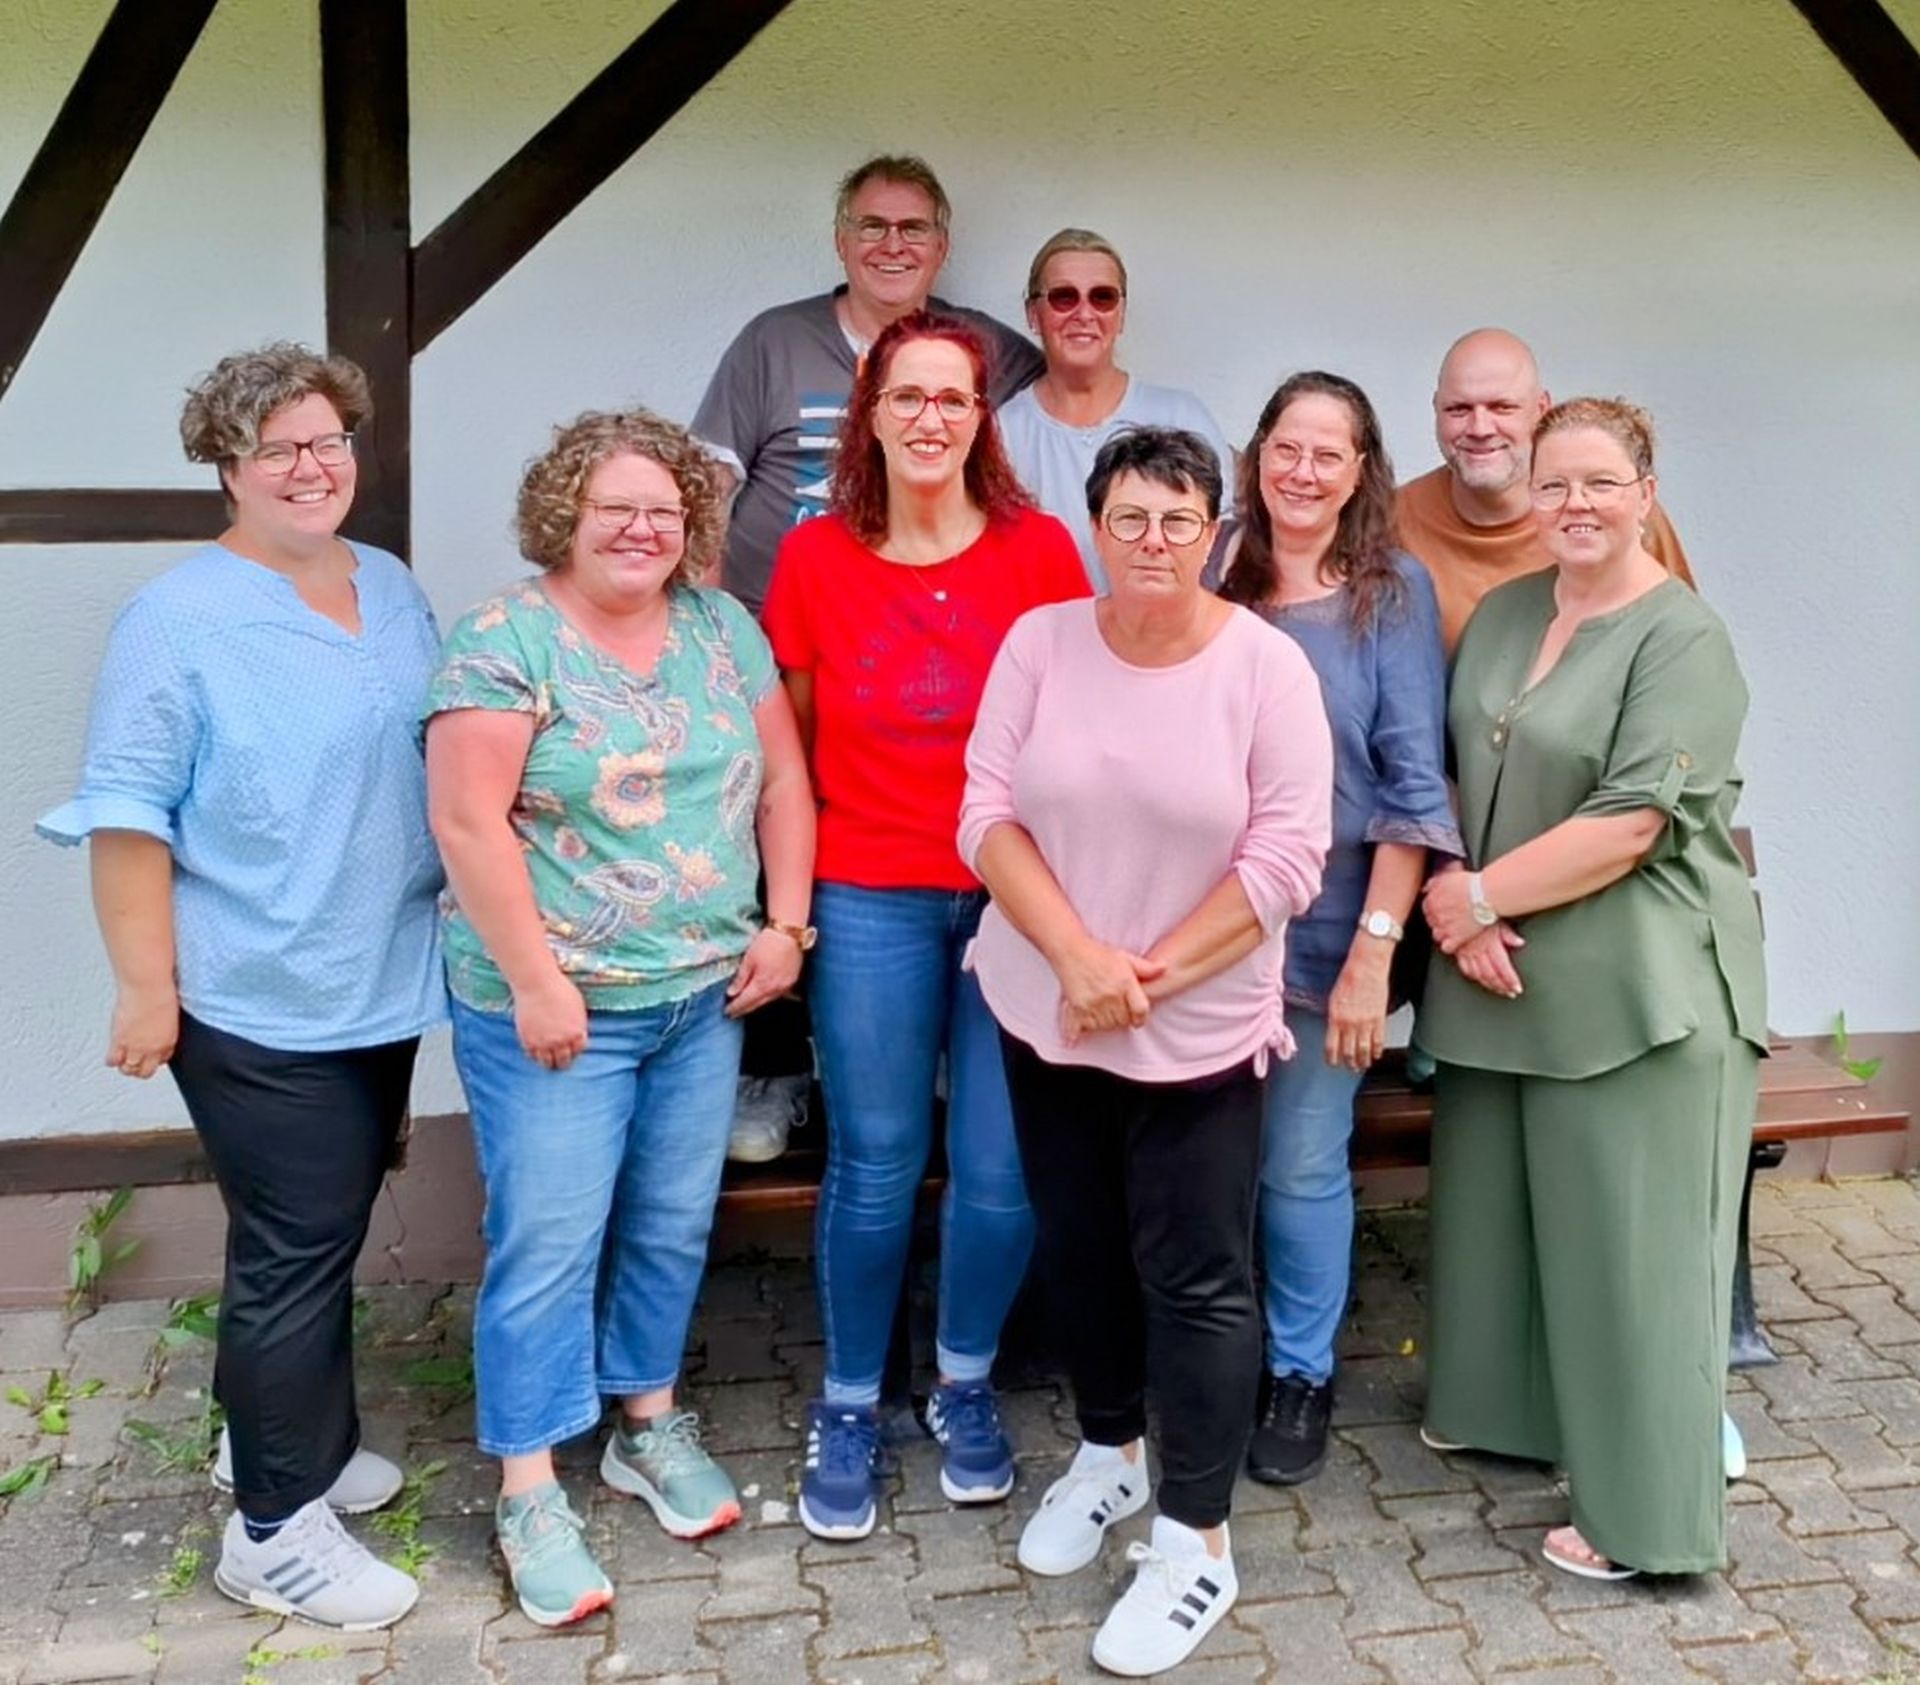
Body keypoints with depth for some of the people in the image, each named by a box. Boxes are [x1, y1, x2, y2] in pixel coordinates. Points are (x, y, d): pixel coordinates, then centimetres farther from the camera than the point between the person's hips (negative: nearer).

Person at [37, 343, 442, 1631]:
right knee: (298, 1247, 0)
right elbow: (127, 814, -14)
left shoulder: (394, 590, 8)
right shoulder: (178, 619, -12)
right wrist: (146, 989, -15)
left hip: (384, 986, 7)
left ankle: (272, 1430, 39)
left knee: (324, 1234, 19)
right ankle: (278, 1528, 15)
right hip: (260, 1003, -7)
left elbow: (438, 759, 18)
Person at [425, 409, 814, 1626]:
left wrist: (783, 925, 0)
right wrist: (535, 980, -18)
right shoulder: (507, 638, -11)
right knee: (549, 1240, 1)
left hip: (706, 993, 5)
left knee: (673, 1222, 15)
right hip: (558, 1001, -5)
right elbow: (469, 820, -16)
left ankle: (650, 1423, 35)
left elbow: (783, 780, 9)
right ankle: (529, 1491, 15)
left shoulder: (723, 628, 6)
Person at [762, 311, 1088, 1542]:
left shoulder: (1041, 550, 0)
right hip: (869, 902, 0)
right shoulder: (816, 558, 2)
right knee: (875, 1167, 5)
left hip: (1014, 894, 0)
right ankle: (850, 1406, 26)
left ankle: (967, 1386, 29)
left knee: (1002, 1171, 3)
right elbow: (789, 737, 10)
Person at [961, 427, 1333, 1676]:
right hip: (1046, 1012, 4)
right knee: (1078, 1249, 18)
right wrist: (1079, 959, -17)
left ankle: (1198, 1544, 17)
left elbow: (1287, 857, -13)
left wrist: (1150, 976, -16)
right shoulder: (1040, 643, -3)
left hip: (1198, 1031, -3)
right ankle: (1109, 1452, 40)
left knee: (1196, 1279, 2)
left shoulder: (1267, 666, -10)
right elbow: (988, 814, -6)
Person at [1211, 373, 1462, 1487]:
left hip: (1324, 925, -2)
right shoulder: (1218, 581, 4)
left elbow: (1413, 783, -7)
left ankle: (1302, 1375, 26)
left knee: (1302, 1164, 5)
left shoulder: (1394, 591, -3)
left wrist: (1374, 947, -13)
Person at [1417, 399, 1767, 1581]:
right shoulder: (1503, 613, 10)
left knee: (1628, 1241, 1)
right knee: (1500, 1206, 17)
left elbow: (1630, 825, -19)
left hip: (1638, 991, -7)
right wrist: (1466, 919, -5)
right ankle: (1507, 1411, 38)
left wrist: (1476, 896, -13)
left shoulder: (1683, 639, -12)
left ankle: (1644, 1513, 15)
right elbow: (1462, 775, 11)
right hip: (1502, 979, 7)